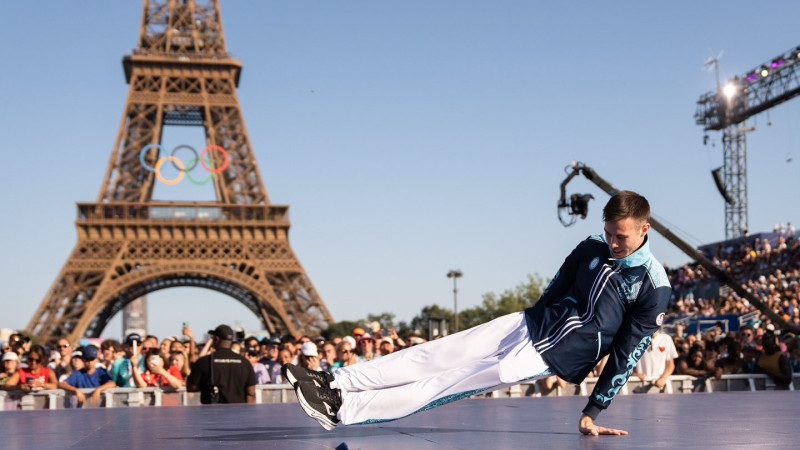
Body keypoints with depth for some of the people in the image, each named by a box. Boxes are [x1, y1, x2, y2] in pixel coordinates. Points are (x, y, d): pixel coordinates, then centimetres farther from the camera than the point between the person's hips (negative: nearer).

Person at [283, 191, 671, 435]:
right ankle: (333, 383, -10)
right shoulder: (593, 247, 0)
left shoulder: (653, 288, -13)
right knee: (434, 356, -8)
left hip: (553, 358, -5)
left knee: (451, 383, -16)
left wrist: (592, 412, -11)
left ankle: (340, 410, -23)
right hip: (530, 324, 5)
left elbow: (626, 354, -11)